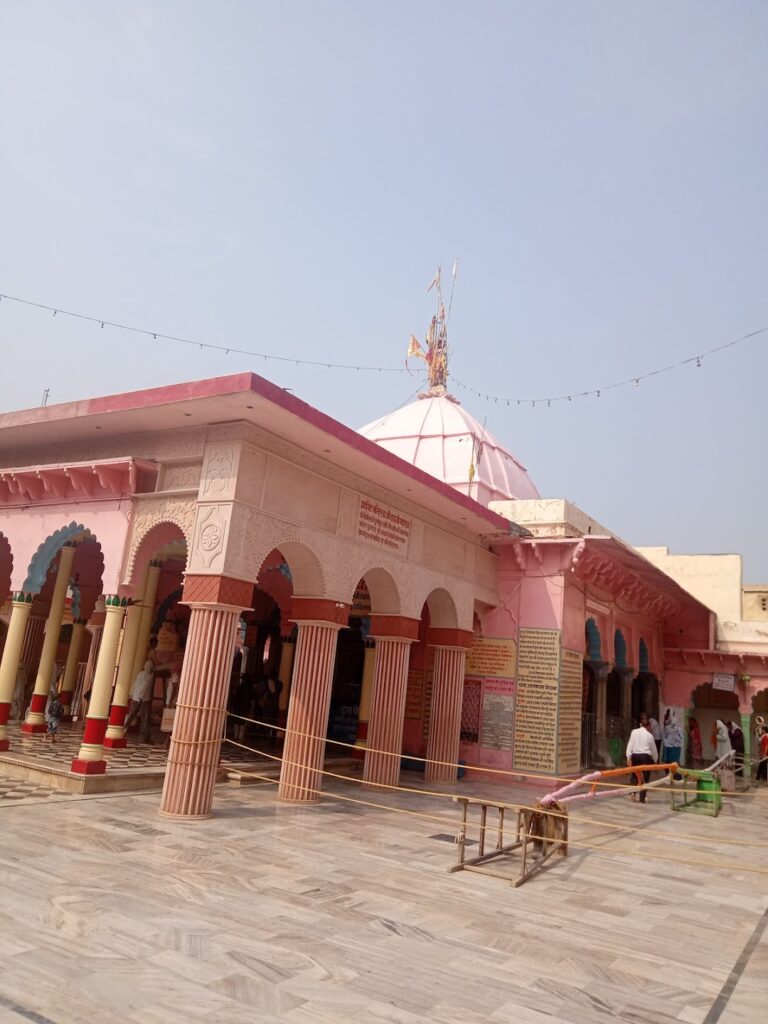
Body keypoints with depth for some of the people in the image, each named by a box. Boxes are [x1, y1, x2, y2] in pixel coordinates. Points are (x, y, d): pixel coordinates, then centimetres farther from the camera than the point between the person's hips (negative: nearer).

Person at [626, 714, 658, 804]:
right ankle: (642, 797, 3)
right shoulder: (649, 735, 4)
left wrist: (628, 757, -2)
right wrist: (655, 760, 26)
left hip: (635, 756, 1)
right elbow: (654, 749, 11)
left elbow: (630, 745, -2)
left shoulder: (634, 732, 3)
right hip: (646, 757, -1)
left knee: (638, 776, 18)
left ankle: (633, 792, 5)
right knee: (645, 778, 5)